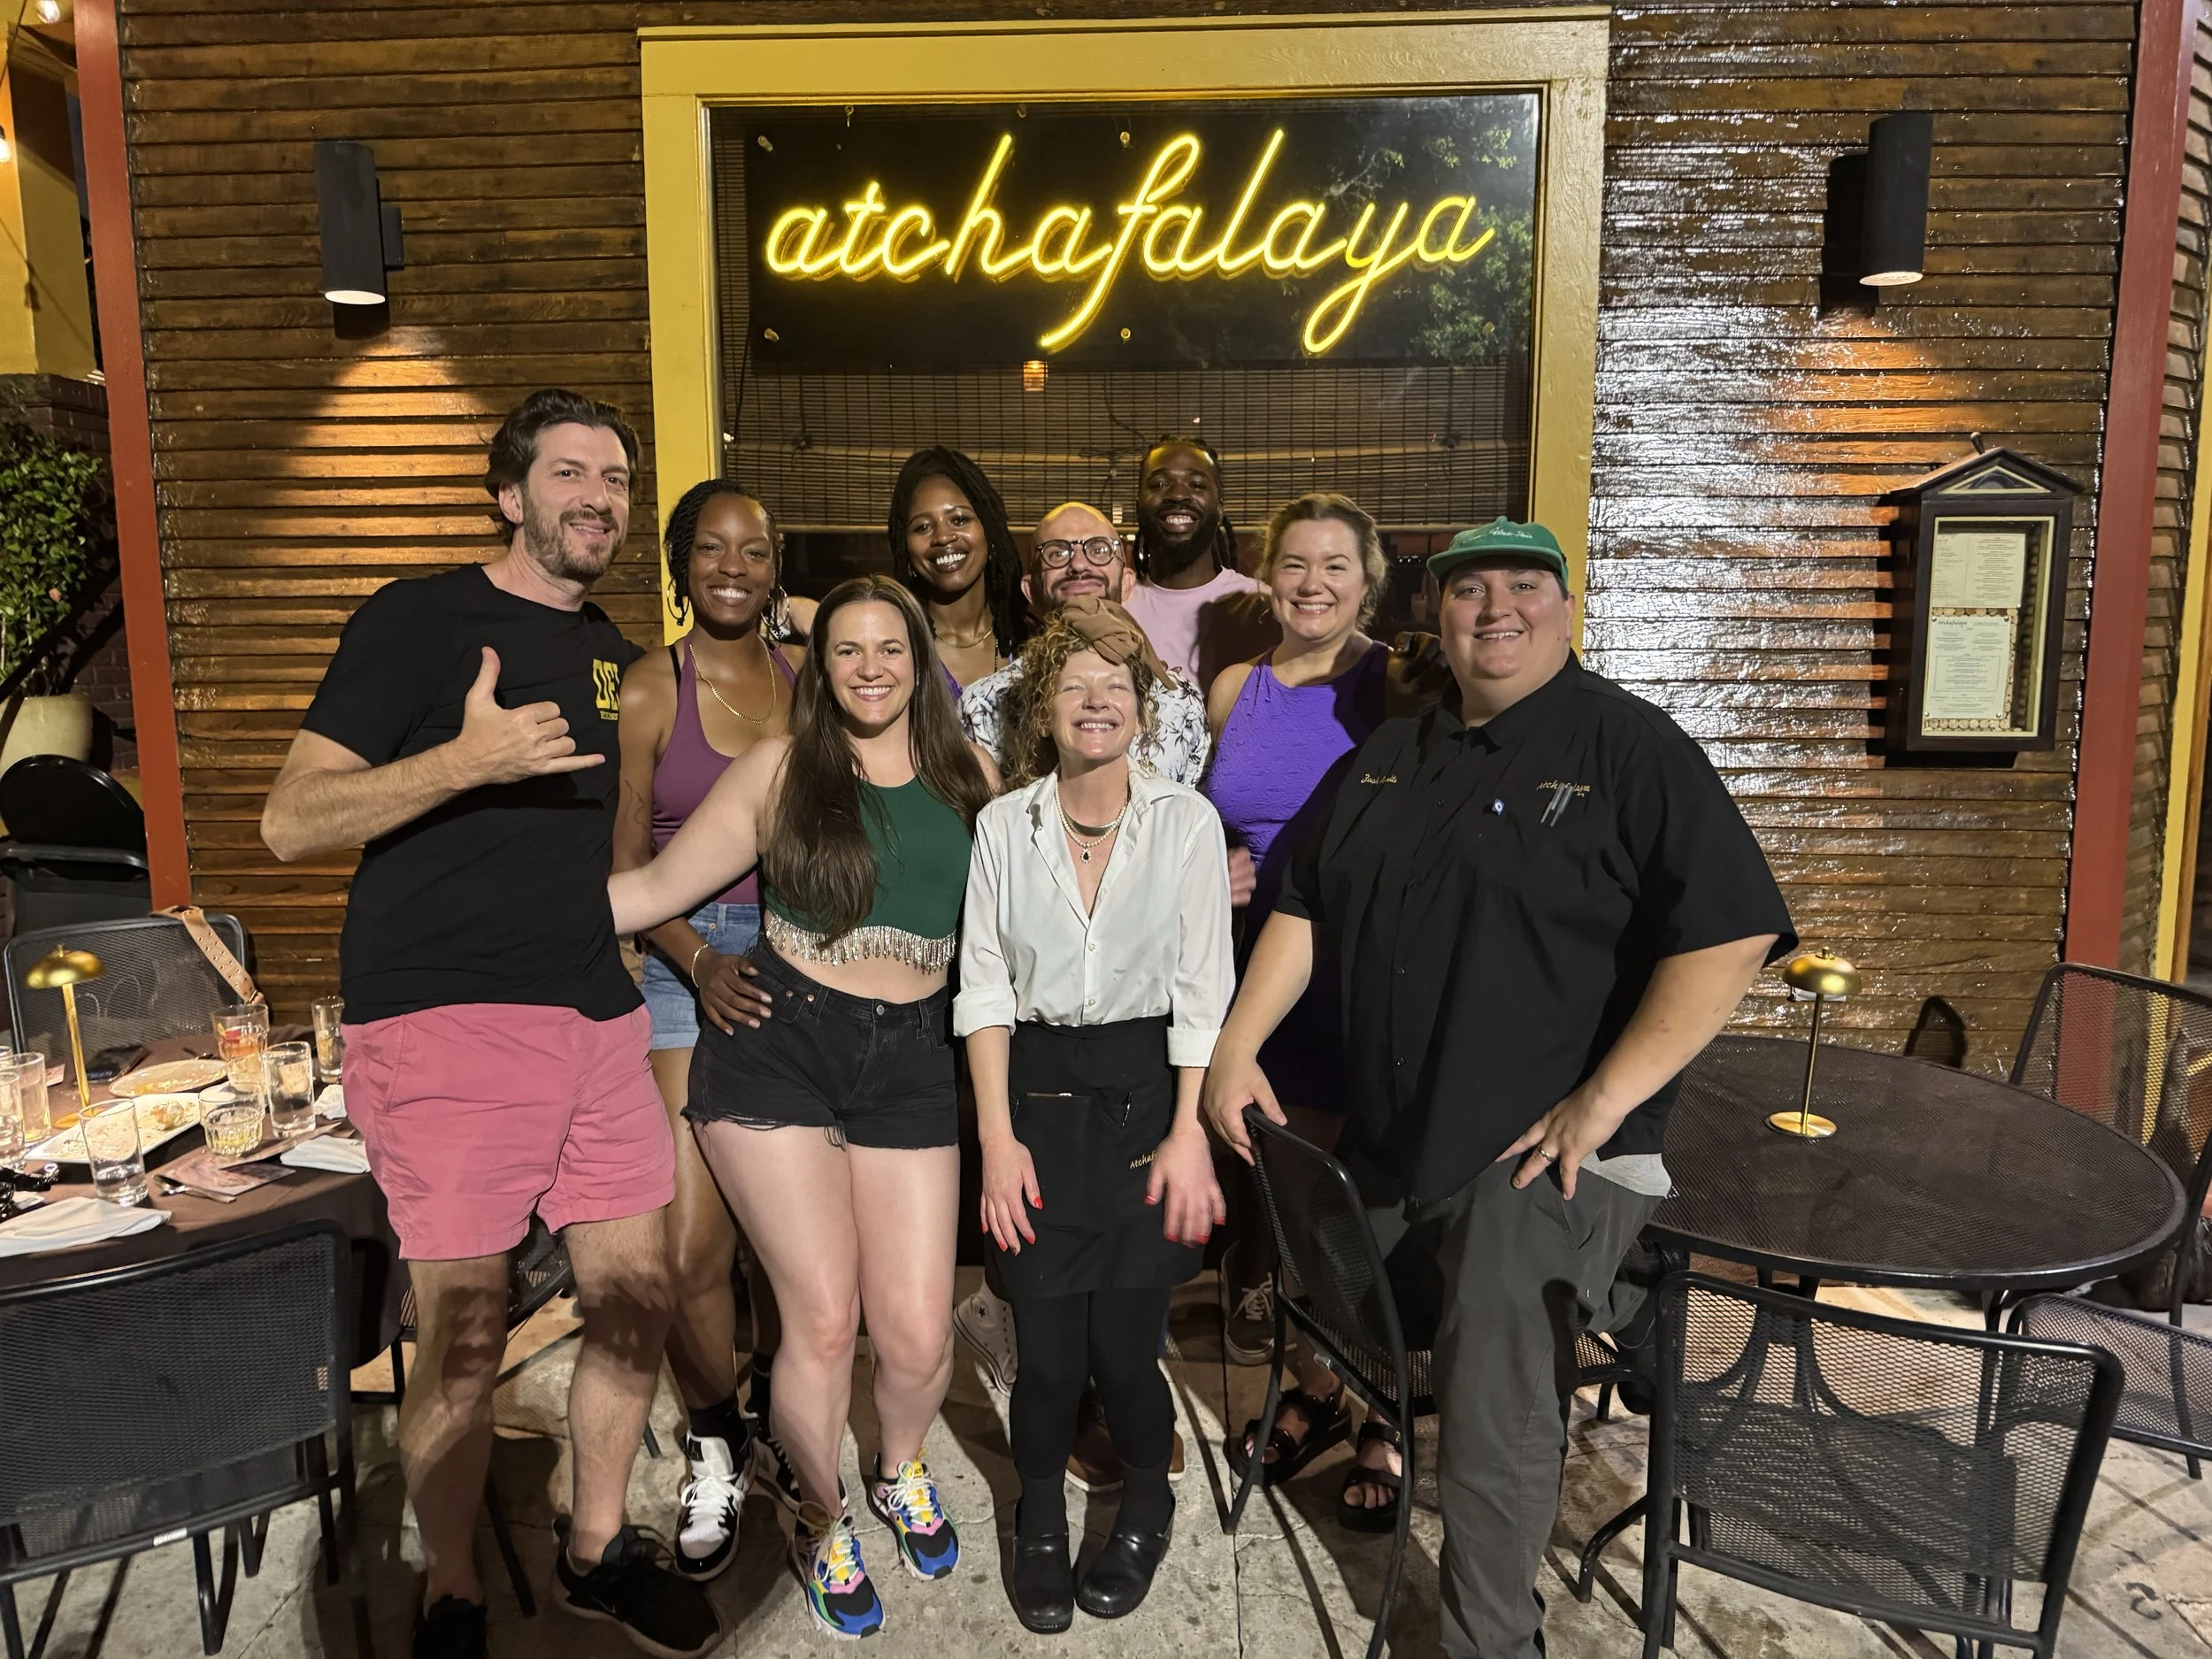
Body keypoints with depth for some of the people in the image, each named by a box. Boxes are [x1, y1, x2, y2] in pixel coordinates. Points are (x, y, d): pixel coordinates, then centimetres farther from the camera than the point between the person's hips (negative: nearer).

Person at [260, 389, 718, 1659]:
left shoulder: (617, 657, 17)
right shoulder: (421, 619, -3)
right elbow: (291, 823, -10)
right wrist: (467, 758, -23)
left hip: (600, 1017, 7)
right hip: (447, 1022, -6)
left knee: (638, 1298, 10)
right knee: (468, 1336, 0)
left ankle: (598, 1551, 33)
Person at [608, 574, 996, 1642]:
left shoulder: (970, 777, 7)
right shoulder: (779, 768, -1)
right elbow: (657, 889, -1)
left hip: (908, 1059, 2)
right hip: (778, 1045, -2)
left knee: (916, 1331, 0)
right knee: (822, 1317, -2)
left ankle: (900, 1473, 36)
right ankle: (822, 1524, 28)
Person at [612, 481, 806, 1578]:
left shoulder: (809, 680, 7)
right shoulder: (647, 690, -1)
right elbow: (624, 866, -1)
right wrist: (703, 964, -14)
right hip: (691, 970, -2)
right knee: (692, 1249, -6)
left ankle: (772, 1417, 35)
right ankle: (713, 1447, 21)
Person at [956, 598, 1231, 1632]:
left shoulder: (1186, 821, -1)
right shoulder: (1004, 826, 3)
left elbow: (1203, 990, -2)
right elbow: (983, 986, 3)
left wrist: (1189, 1133, -8)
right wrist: (997, 1137, -3)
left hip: (1144, 1089, -1)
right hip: (1036, 1089, 1)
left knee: (1124, 1341, 0)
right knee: (1046, 1343, 3)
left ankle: (1146, 1507, 32)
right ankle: (1040, 1522, 32)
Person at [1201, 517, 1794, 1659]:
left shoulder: (1631, 748, -7)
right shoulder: (1388, 759, 13)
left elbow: (1731, 933, -15)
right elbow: (1303, 909, 16)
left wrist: (1604, 1101, -19)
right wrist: (1236, 1043, 6)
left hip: (1538, 1154, -6)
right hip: (1383, 1139, 6)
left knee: (1491, 1428, -3)